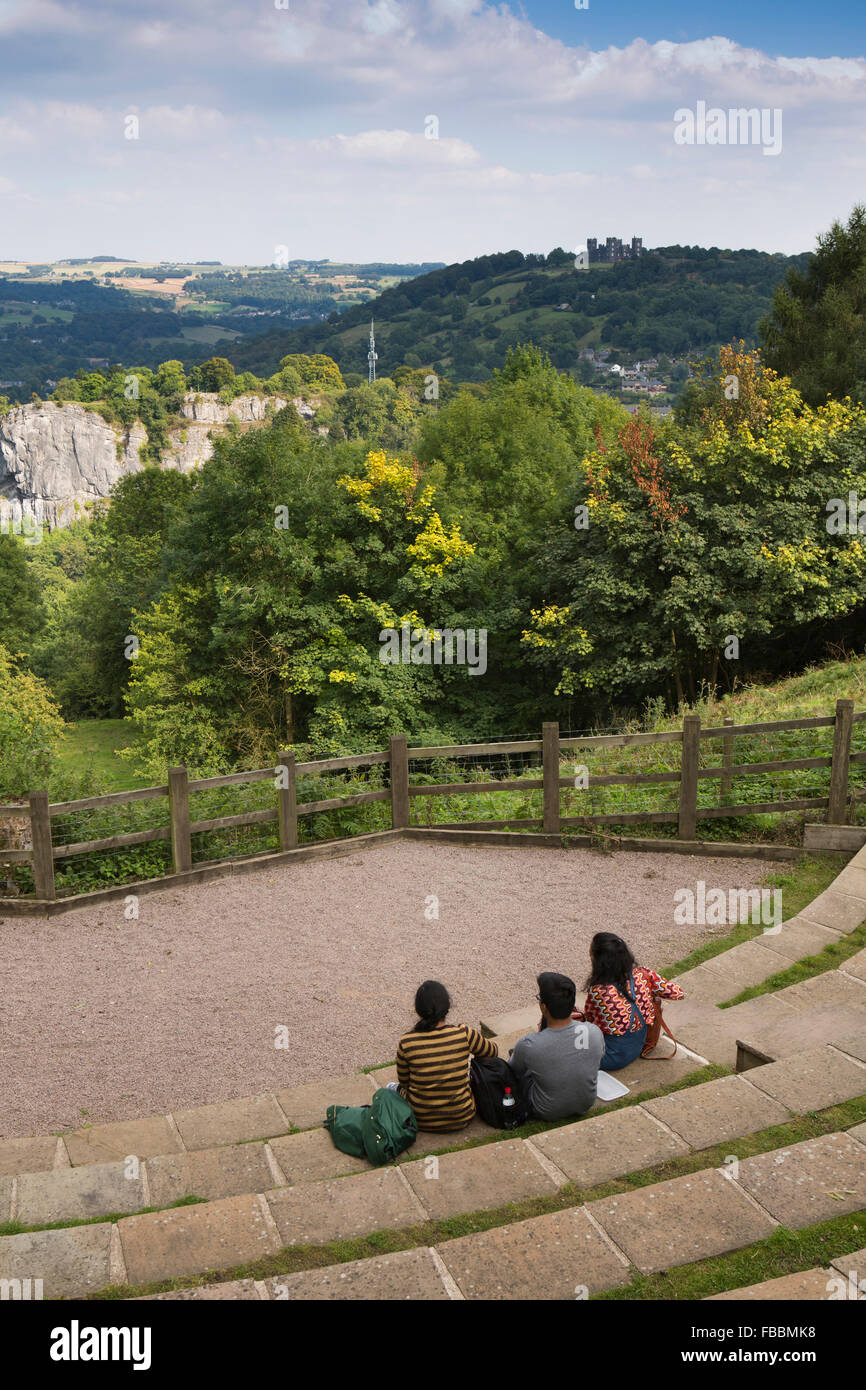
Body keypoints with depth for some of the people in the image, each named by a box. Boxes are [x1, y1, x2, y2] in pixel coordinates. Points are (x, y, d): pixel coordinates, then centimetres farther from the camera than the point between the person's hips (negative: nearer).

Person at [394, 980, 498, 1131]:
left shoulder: (406, 1043, -17)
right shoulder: (464, 1034, -17)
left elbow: (404, 1081, 0)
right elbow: (493, 1051, 4)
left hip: (420, 1119, 1)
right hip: (461, 1119, -1)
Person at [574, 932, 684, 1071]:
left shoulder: (597, 992, -28)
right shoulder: (642, 974, -15)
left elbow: (589, 1019, -9)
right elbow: (677, 993, -4)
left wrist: (577, 1012, 13)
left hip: (613, 1058, -6)